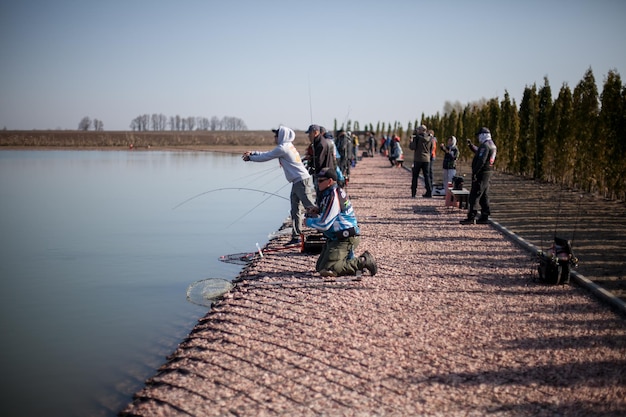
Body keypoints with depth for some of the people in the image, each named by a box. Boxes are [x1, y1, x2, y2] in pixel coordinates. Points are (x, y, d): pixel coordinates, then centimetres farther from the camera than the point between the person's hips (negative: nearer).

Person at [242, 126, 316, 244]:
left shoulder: (282, 148, -13)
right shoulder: (288, 146, 17)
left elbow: (265, 157, -6)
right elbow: (268, 154, 24)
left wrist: (250, 158, 8)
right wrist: (252, 153, 22)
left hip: (302, 181, -10)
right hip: (297, 182, 10)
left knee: (311, 207, -8)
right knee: (295, 211, 10)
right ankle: (296, 236, 12)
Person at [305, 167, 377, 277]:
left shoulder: (333, 197, -21)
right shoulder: (337, 191, 10)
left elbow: (324, 225, -21)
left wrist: (309, 221, -4)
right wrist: (318, 210, 8)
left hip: (345, 240, -10)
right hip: (335, 238, 10)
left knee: (327, 271, -17)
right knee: (319, 267, 14)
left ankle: (363, 262, -8)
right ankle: (353, 260, 15)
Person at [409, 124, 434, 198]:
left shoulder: (417, 137, -9)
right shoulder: (430, 139, 6)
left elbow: (412, 147, -12)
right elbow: (431, 150, 11)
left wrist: (411, 142, 4)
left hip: (418, 159, -4)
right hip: (427, 159, 4)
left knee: (415, 176, 5)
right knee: (426, 176, 8)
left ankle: (413, 193, 5)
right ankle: (429, 192, 3)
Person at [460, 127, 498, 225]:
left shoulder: (485, 145, -16)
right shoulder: (492, 145, 15)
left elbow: (481, 161, -23)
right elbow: (478, 151, 28)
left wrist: (475, 172, -21)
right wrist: (471, 145, 16)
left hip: (481, 173, -10)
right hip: (487, 173, 10)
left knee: (474, 196, -8)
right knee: (484, 196, 14)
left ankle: (471, 217, -9)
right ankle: (484, 217, 17)